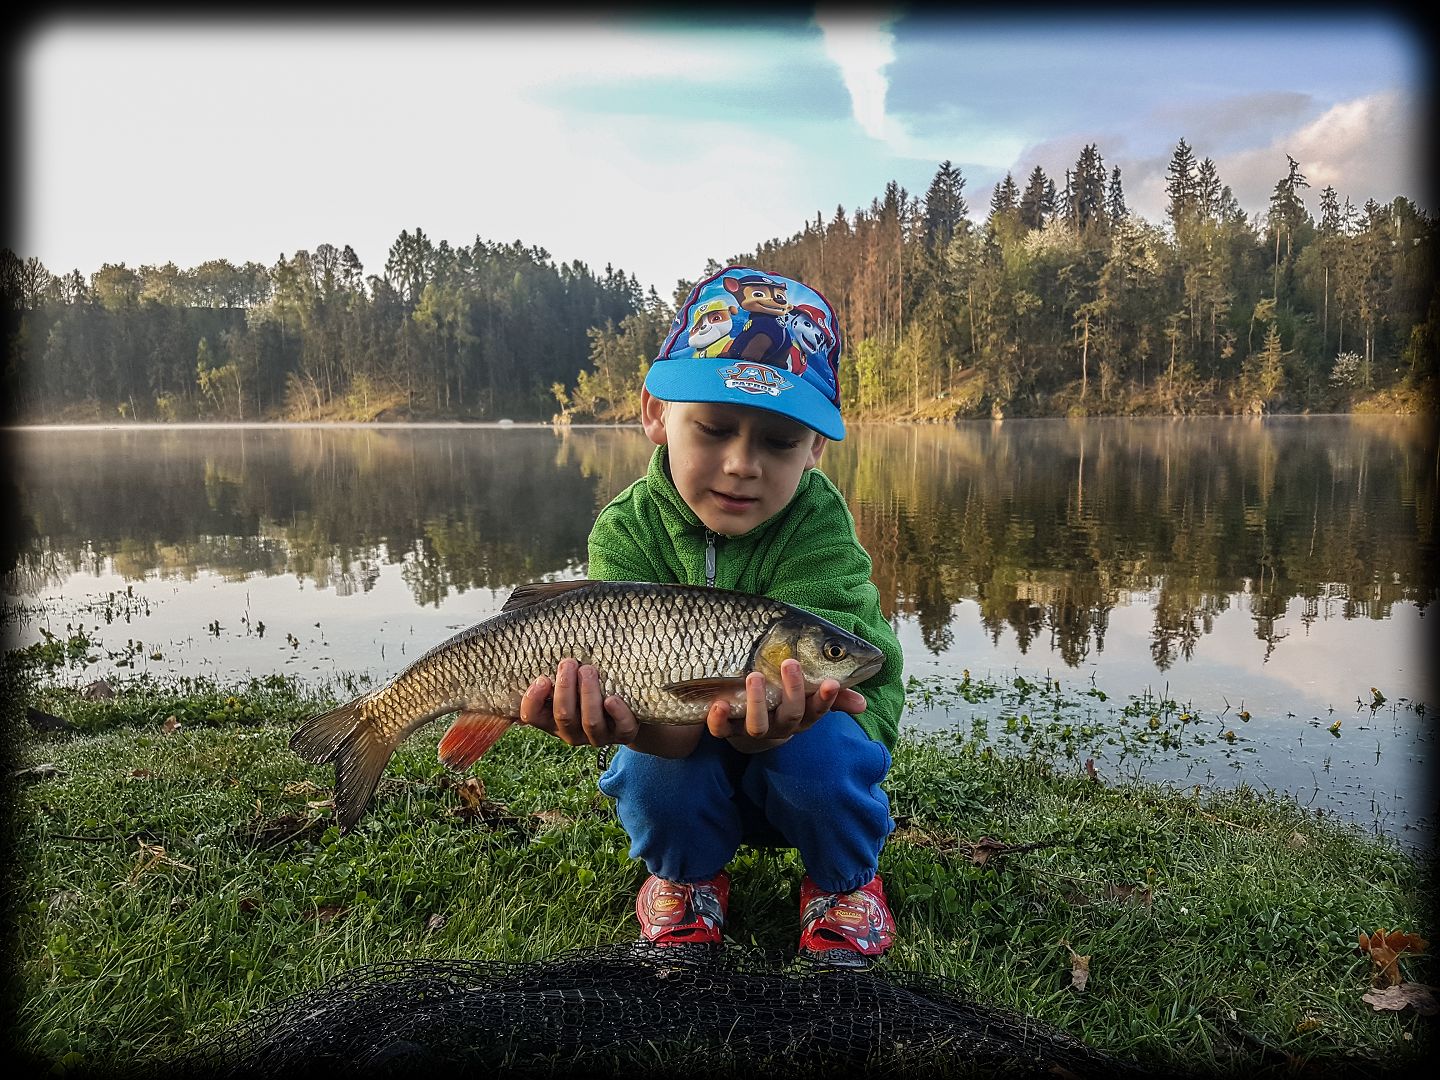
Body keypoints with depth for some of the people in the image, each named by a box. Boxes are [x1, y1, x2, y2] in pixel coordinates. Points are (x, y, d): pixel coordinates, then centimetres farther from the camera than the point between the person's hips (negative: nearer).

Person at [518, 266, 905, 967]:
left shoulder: (820, 523, -22)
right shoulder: (625, 531, -19)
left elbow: (799, 661, -35)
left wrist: (756, 719, -60)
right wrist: (633, 719, -56)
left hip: (817, 731, 0)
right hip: (692, 770, 1)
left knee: (815, 750, -32)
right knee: (653, 771, -29)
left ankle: (844, 878, 2)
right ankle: (687, 874, 6)